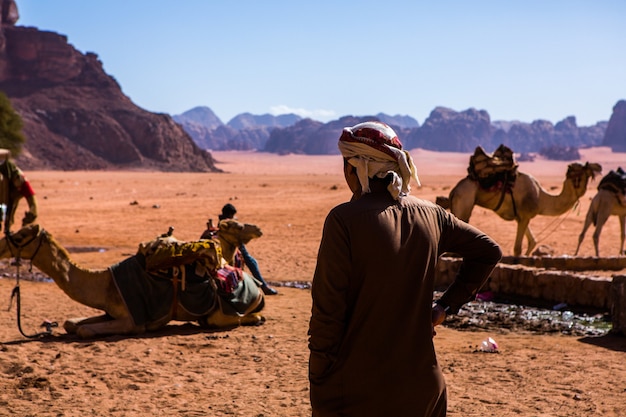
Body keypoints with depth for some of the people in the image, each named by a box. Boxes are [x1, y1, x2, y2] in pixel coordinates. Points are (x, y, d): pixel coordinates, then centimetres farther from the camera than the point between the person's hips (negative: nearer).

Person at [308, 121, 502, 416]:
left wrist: (318, 382, -5)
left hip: (357, 390, -5)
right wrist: (446, 305, 12)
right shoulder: (430, 215, 3)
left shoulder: (345, 219, -14)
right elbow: (488, 252, 16)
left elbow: (328, 309, -14)